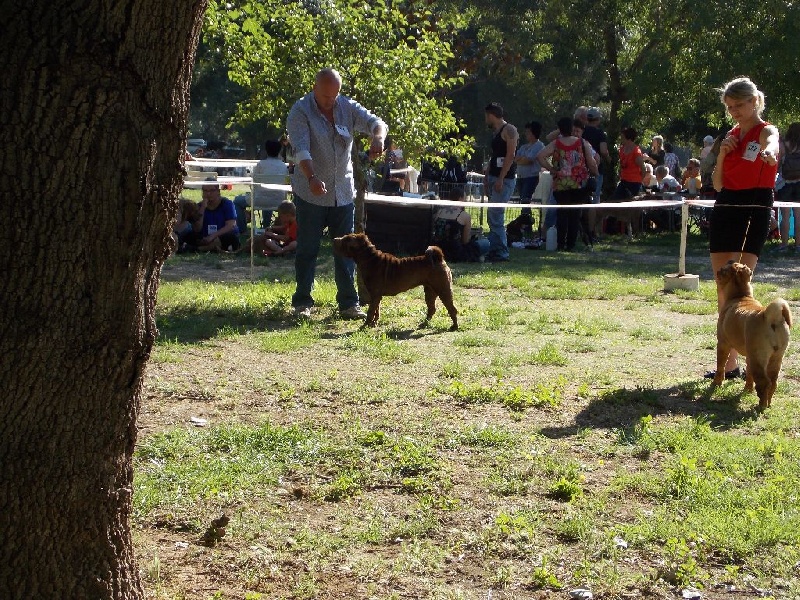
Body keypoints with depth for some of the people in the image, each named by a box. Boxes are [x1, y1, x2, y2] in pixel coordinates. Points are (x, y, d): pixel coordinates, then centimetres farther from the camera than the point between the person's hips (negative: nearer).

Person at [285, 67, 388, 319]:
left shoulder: (347, 107, 5)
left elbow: (375, 122, -2)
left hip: (343, 193, 5)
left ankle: (348, 303, 12)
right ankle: (302, 302, 9)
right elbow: (301, 149, -23)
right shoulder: (300, 112, -10)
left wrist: (378, 138, -27)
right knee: (307, 249, 1)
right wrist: (312, 178, -39)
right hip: (311, 193, -4)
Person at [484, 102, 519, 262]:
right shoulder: (495, 132, 18)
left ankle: (501, 252, -10)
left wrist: (500, 179, -21)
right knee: (492, 215, 9)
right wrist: (487, 176, 15)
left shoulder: (509, 130, -9)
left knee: (495, 214, -13)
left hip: (505, 178, -10)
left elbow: (510, 156, -16)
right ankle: (495, 250, 13)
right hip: (494, 177, 10)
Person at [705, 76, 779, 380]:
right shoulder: (731, 136, 16)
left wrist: (768, 152, -56)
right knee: (723, 289, 7)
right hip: (724, 209, 7)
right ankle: (727, 360, 14)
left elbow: (771, 143, -32)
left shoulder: (766, 131, -4)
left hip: (754, 211, -7)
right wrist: (721, 154, -1)